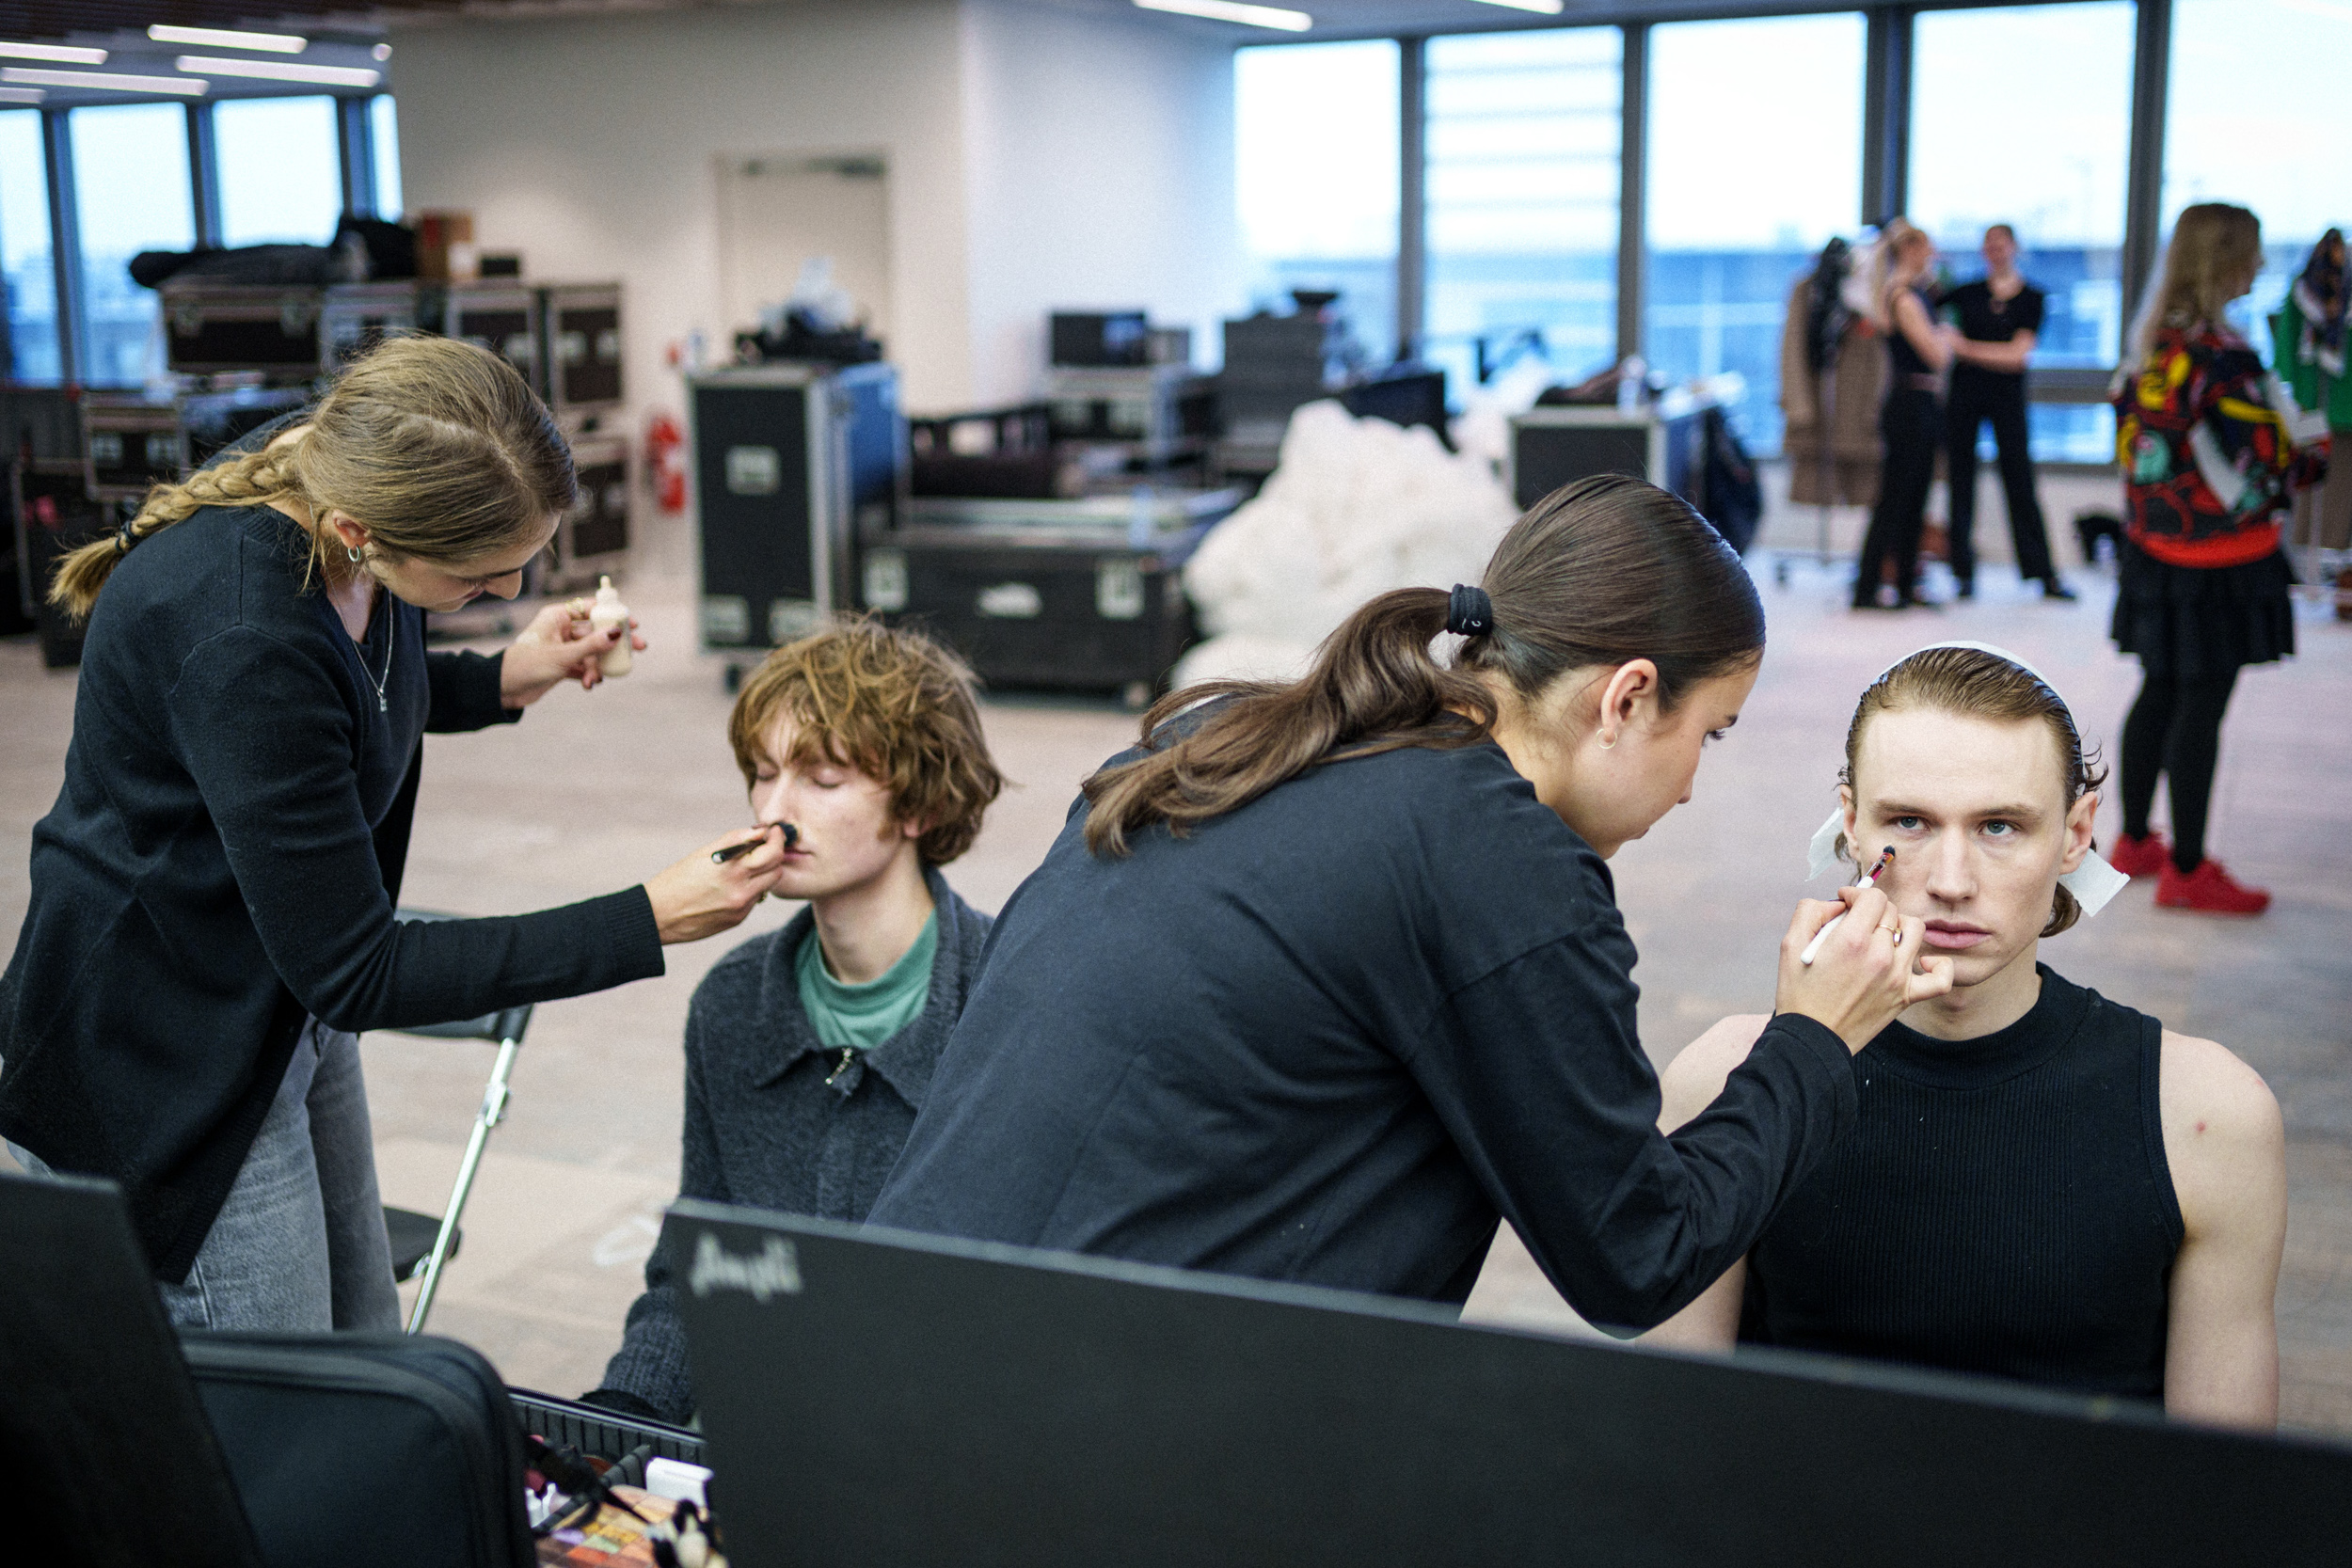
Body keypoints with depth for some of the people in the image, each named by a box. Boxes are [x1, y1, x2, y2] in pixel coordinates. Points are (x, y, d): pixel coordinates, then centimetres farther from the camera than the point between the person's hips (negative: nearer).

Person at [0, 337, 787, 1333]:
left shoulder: (335, 471, -10)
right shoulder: (240, 634, -34)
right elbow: (356, 977, -26)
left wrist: (502, 682, -2)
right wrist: (651, 923, -26)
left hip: (284, 1014, 8)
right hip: (164, 1075, -8)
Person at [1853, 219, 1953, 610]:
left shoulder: (1914, 291, 14)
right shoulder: (1904, 297, -16)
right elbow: (1936, 355, -18)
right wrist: (1946, 335, -1)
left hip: (1920, 406, 10)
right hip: (1910, 405, -10)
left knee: (1913, 502, 13)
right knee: (1893, 501, -6)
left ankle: (1906, 585, 20)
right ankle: (1865, 590, -3)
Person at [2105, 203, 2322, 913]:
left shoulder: (2152, 343, 4)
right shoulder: (2221, 356, -21)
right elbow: (2262, 474, -18)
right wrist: (2318, 461, -2)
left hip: (2154, 551, 8)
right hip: (2216, 562, -8)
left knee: (2160, 692, 17)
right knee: (2202, 707, 0)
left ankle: (2136, 842, 29)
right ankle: (2187, 871, 9)